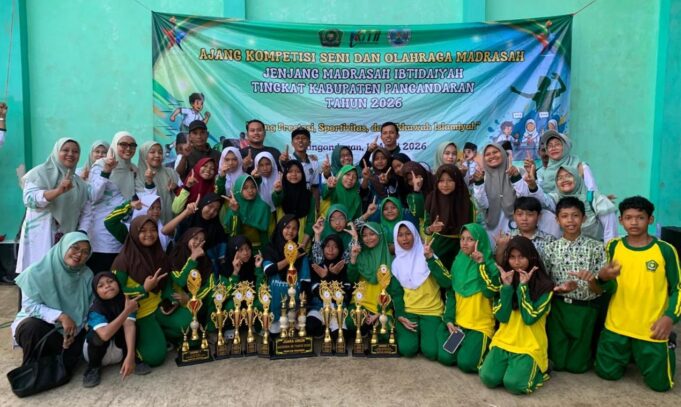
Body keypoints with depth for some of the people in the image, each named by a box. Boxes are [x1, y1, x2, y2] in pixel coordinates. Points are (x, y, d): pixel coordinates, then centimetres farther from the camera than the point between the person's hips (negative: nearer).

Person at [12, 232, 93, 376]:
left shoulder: (87, 275, -8)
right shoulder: (39, 271, -18)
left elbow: (88, 308, -4)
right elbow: (29, 305, -19)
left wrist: (74, 331, -20)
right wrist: (60, 316, -31)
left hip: (67, 330, 4)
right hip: (34, 324, -3)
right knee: (34, 326, -35)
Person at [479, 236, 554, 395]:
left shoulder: (544, 286, -8)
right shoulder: (502, 280, 3)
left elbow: (530, 318, -17)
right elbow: (501, 317, -6)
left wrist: (522, 286, -18)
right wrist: (507, 286, -14)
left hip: (529, 346, -3)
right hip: (504, 341, 3)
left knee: (513, 384, -23)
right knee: (488, 378, -18)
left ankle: (537, 368, 8)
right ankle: (509, 364, 13)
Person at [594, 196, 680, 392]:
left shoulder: (665, 250, -9)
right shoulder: (613, 246, -3)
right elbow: (610, 288, -1)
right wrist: (604, 278, -25)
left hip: (652, 329, -2)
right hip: (617, 325, 2)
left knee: (660, 383, 6)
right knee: (607, 373, 8)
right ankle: (630, 355, 38)